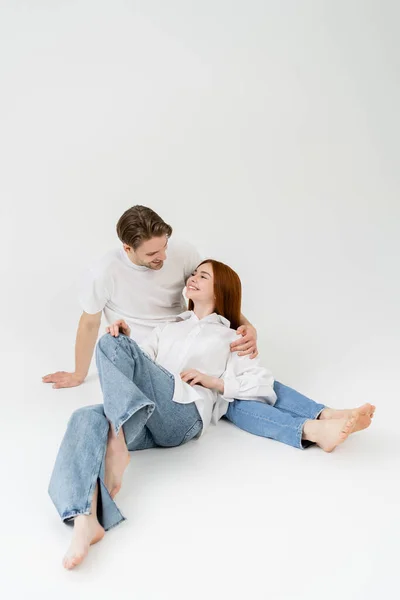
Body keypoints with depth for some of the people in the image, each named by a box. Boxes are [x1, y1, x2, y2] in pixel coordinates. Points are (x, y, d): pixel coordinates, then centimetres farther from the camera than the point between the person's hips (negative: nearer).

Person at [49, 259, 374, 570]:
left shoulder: (230, 339, 25)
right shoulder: (167, 329, 37)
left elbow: (264, 386, 10)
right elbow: (134, 371, 25)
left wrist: (212, 381, 0)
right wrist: (123, 342, 6)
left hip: (184, 414, -4)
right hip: (144, 420, 5)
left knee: (111, 343, -21)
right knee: (87, 417, -27)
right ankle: (85, 520, -45)